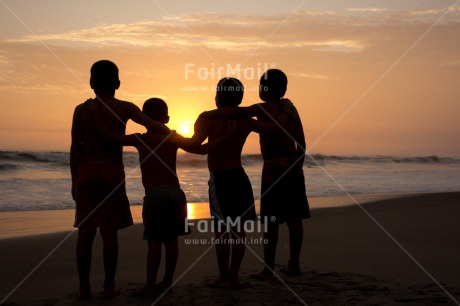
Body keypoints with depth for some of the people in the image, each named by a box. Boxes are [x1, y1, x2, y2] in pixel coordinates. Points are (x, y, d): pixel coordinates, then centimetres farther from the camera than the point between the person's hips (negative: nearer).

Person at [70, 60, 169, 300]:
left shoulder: (81, 110, 1)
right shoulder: (125, 108, -1)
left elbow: (75, 148, 1)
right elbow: (154, 126, -12)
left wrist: (74, 180, 8)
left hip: (86, 172, 1)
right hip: (112, 172, -1)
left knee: (85, 230, 4)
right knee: (109, 231, 3)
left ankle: (84, 287, 6)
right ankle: (109, 286, 5)